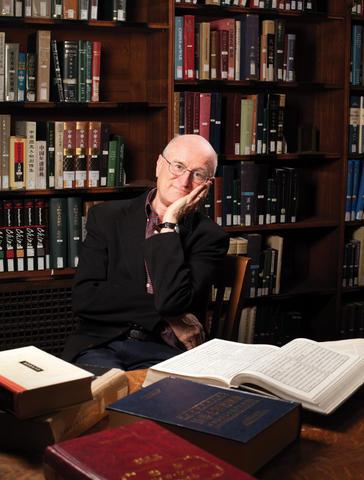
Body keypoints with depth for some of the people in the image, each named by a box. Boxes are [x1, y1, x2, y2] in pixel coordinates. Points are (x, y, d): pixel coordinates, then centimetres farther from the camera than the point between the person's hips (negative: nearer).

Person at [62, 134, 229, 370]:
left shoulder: (209, 236, 2)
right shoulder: (107, 216, 8)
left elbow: (172, 301, -15)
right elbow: (83, 298, -3)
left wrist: (170, 222, -9)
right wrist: (167, 315, -10)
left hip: (164, 351, 0)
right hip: (102, 345, 0)